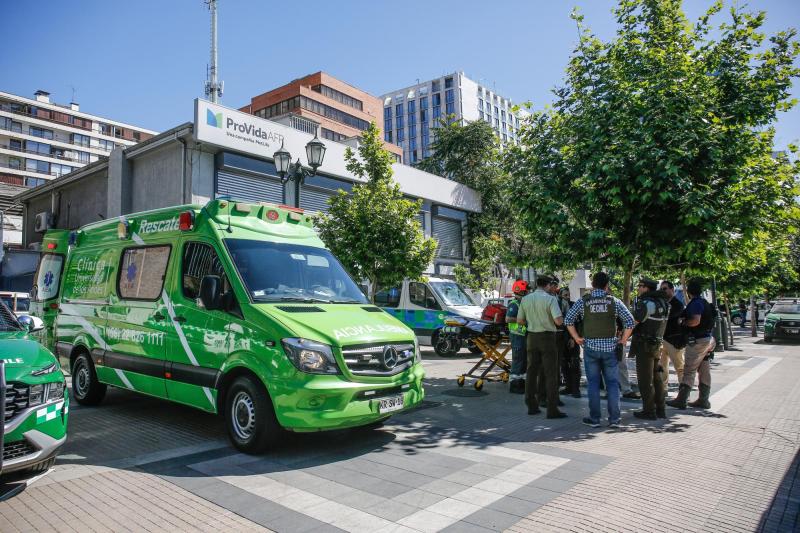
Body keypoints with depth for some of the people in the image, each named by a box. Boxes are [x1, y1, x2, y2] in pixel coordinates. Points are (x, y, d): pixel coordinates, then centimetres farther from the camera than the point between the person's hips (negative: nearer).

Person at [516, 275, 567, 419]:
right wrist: (561, 318, 2)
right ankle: (552, 409, 0)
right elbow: (558, 321, -20)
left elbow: (519, 320, 8)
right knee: (550, 374, 0)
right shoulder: (550, 299, -12)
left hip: (532, 337, 5)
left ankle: (532, 406, 16)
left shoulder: (525, 299, 2)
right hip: (547, 337, -5)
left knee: (532, 372, 11)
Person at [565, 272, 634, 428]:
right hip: (610, 346, 0)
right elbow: (630, 321, -3)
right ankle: (614, 419, 11)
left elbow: (568, 320, -2)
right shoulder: (614, 301, 0)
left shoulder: (583, 301, -1)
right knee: (612, 383, 8)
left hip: (590, 346, 0)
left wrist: (576, 338, 7)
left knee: (593, 383, 6)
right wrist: (623, 339, 7)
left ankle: (594, 418, 10)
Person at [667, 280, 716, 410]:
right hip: (708, 339, 9)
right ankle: (703, 400, 19)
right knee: (704, 371, 12)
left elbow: (696, 321, -27)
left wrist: (684, 322, -10)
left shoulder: (695, 303, -16)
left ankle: (681, 400, -6)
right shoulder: (704, 302, 14)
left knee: (689, 371, -7)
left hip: (697, 340, -9)